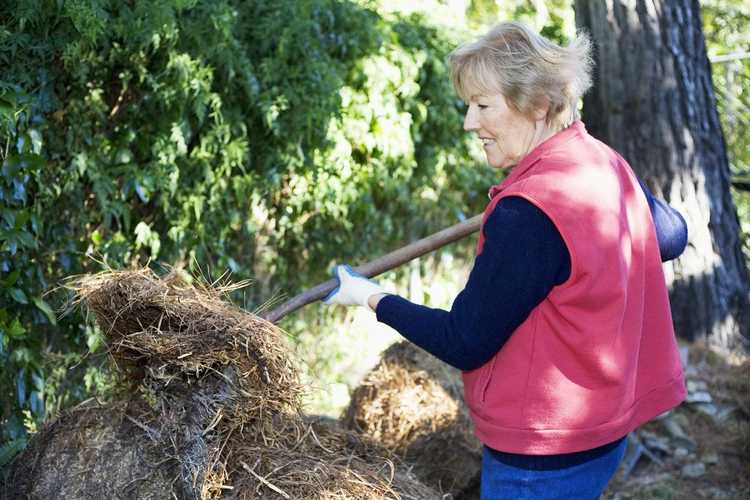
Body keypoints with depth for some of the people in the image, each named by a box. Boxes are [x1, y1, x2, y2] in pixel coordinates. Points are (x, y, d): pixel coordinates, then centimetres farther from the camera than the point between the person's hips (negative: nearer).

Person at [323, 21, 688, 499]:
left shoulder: (527, 213, -26)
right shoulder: (606, 164, 0)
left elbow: (464, 343, -19)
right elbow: (673, 236, 18)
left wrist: (373, 298, -6)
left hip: (543, 458, -9)